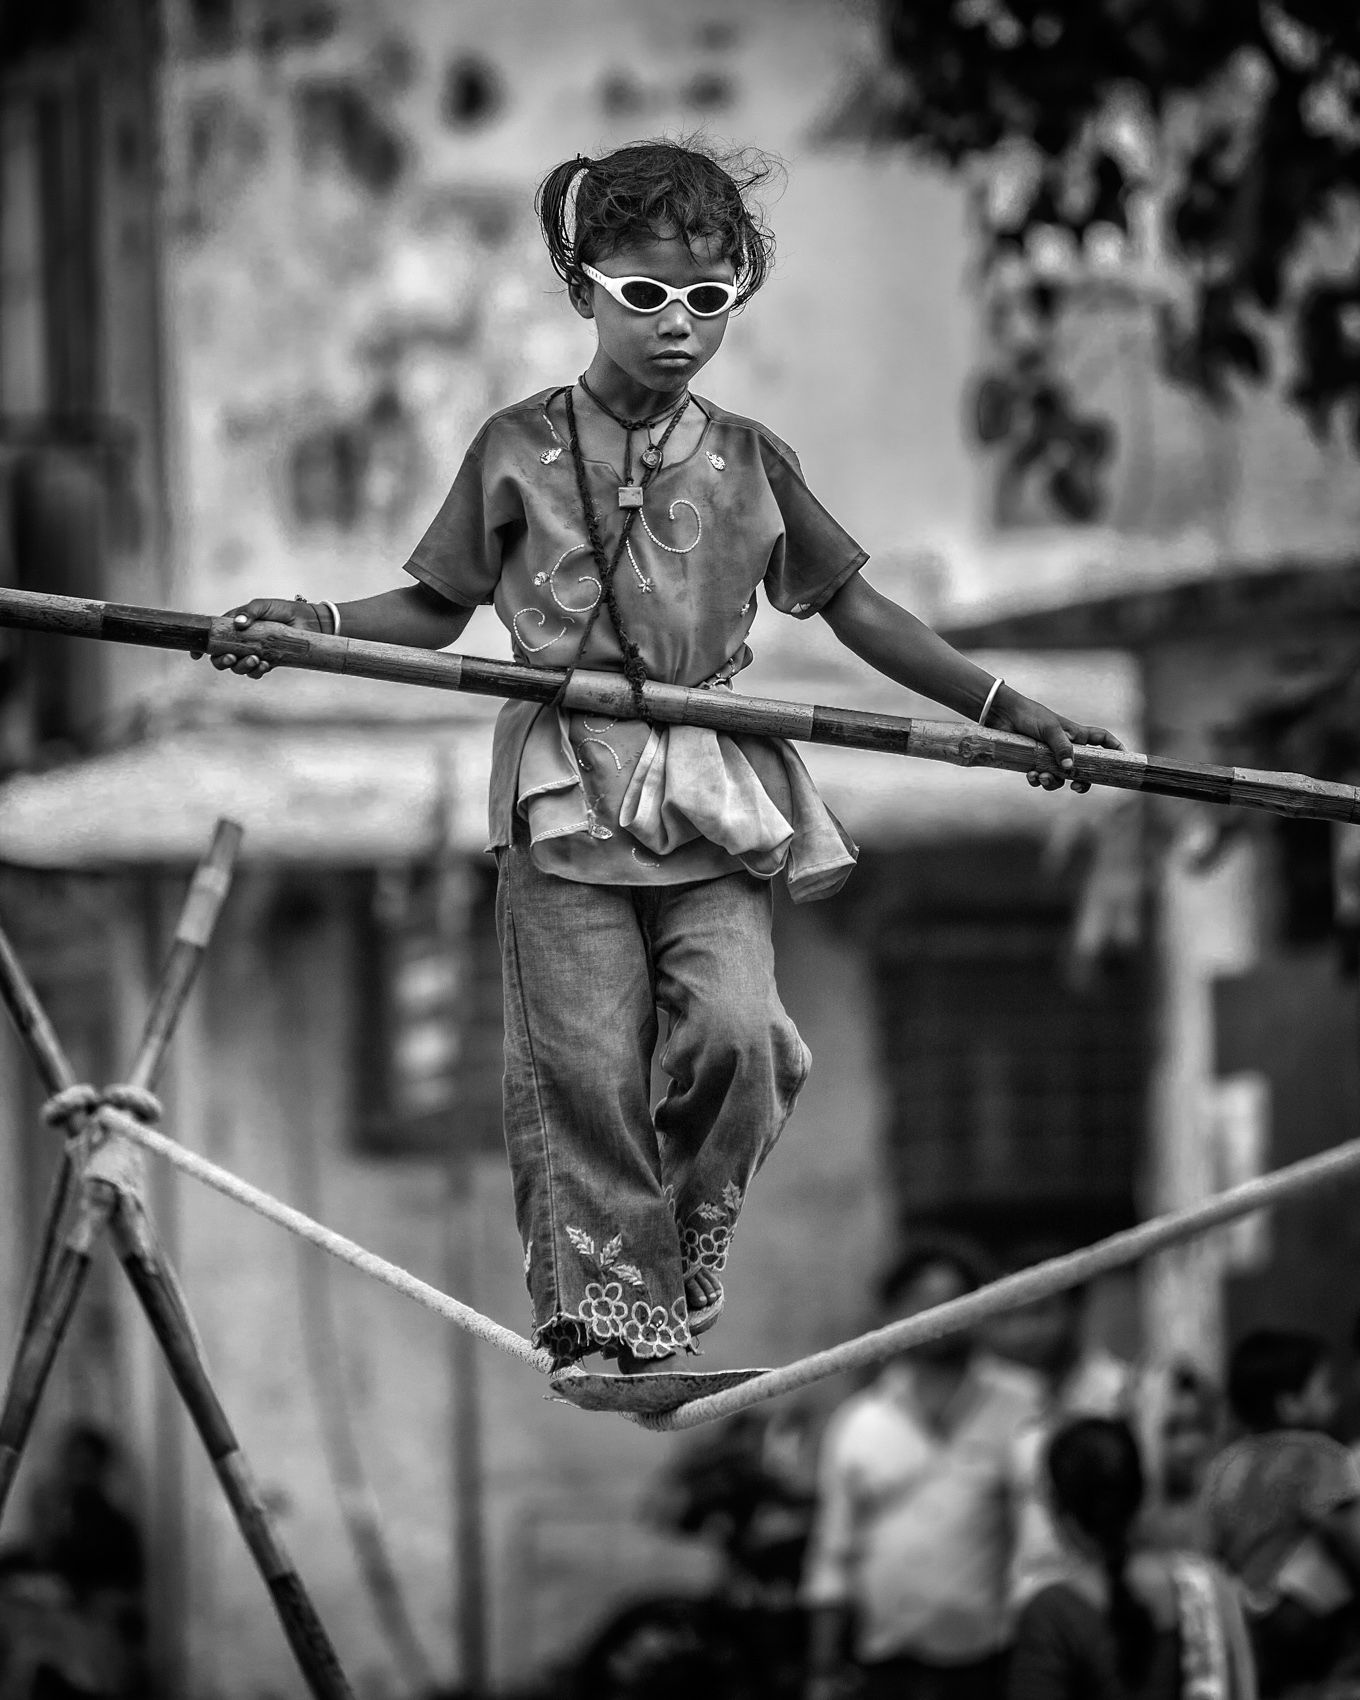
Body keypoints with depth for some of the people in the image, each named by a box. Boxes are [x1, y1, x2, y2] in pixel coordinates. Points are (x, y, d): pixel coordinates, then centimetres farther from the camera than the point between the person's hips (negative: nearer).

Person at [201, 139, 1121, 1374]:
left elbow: (852, 605, 14)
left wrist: (1002, 708, 11)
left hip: (715, 804, 1)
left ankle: (688, 1273, 5)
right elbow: (436, 608, 9)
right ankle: (607, 1319, 1)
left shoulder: (748, 463, 9)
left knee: (736, 1033, -16)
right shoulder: (519, 451, 4)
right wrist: (314, 623, -9)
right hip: (569, 797, -1)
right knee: (584, 1066, -6)